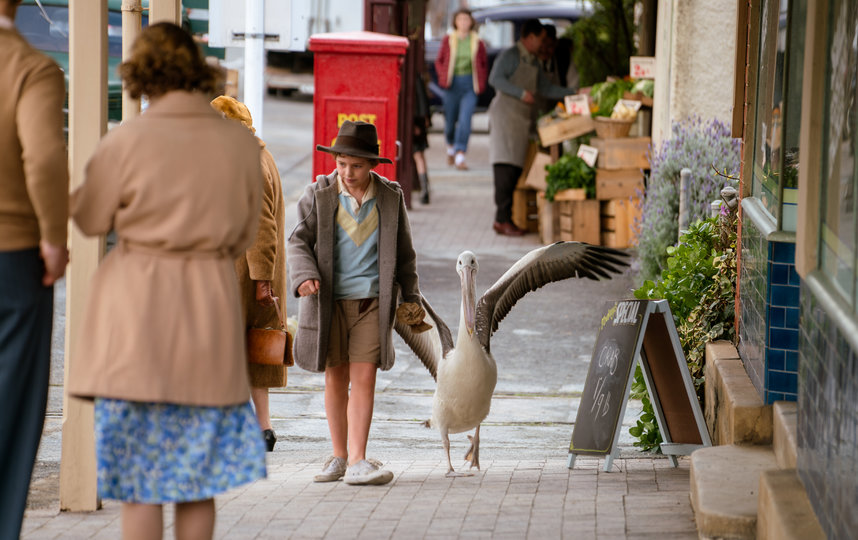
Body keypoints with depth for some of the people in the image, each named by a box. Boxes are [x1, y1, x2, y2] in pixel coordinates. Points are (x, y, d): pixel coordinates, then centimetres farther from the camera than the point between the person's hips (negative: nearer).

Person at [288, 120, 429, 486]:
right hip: (329, 300, 0)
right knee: (335, 378, 8)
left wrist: (411, 296, 16)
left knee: (364, 377, -8)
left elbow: (403, 252, 13)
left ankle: (357, 462, -10)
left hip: (373, 301, 0)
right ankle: (339, 456, 20)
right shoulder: (318, 195, -1)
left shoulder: (391, 198, 3)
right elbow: (299, 241, -2)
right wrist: (304, 276, -21)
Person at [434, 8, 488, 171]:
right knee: (450, 120, 8)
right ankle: (451, 146, 39)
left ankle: (460, 156, -16)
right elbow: (439, 61, 13)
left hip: (470, 85, -1)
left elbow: (484, 64, 12)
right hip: (452, 84, 1)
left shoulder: (478, 43, 2)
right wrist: (443, 77, 0)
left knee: (465, 119, -14)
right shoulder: (448, 41, 2)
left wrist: (480, 83, 3)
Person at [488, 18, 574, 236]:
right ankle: (502, 219, -17)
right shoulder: (510, 55, -4)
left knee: (516, 167, 1)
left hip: (523, 119, 8)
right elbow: (495, 79, -16)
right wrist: (521, 93, -20)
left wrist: (574, 94, 23)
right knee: (506, 167, -14)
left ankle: (504, 218, 1)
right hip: (506, 114, -8)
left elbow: (546, 89, 28)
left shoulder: (533, 62, 22)